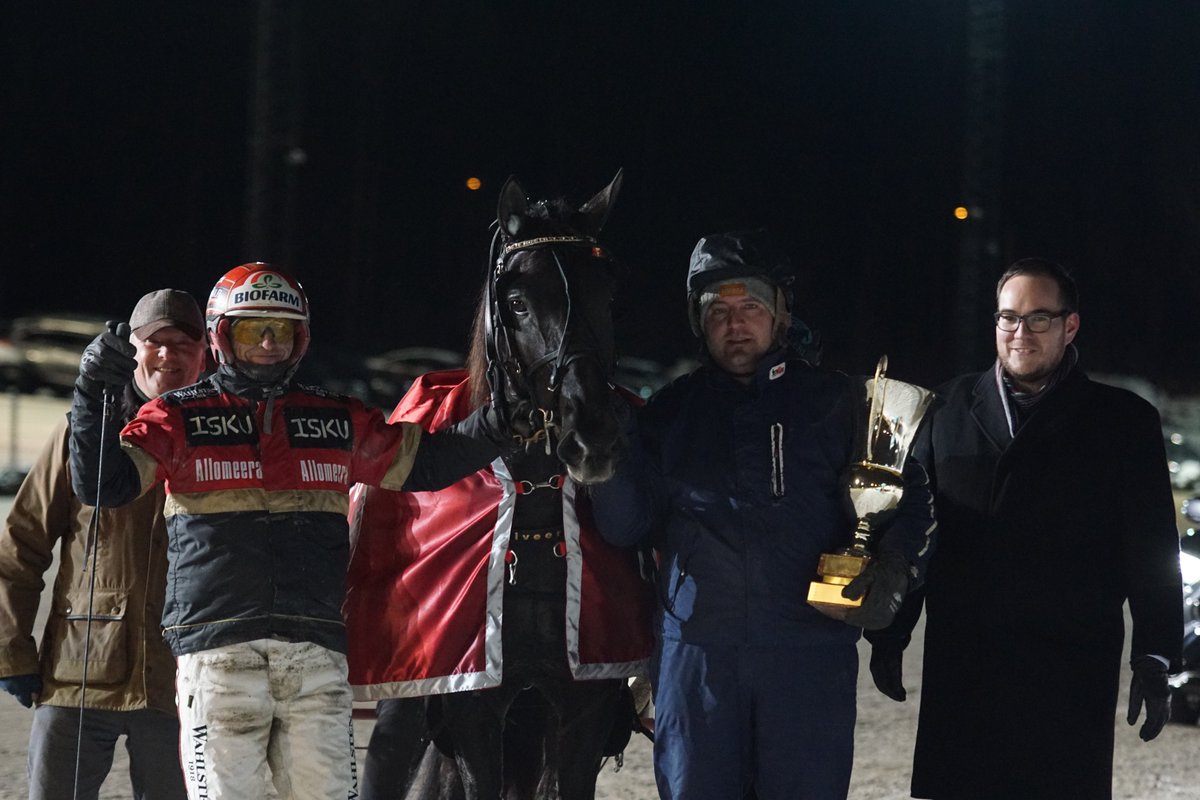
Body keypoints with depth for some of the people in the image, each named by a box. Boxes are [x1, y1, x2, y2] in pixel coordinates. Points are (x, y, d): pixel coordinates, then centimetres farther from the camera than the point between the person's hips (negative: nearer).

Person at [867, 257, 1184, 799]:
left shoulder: (1123, 421, 5)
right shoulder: (949, 409, 10)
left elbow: (1151, 550, 3)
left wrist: (1155, 658, -3)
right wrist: (890, 635, 7)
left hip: (1069, 672, -2)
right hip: (960, 668, 2)